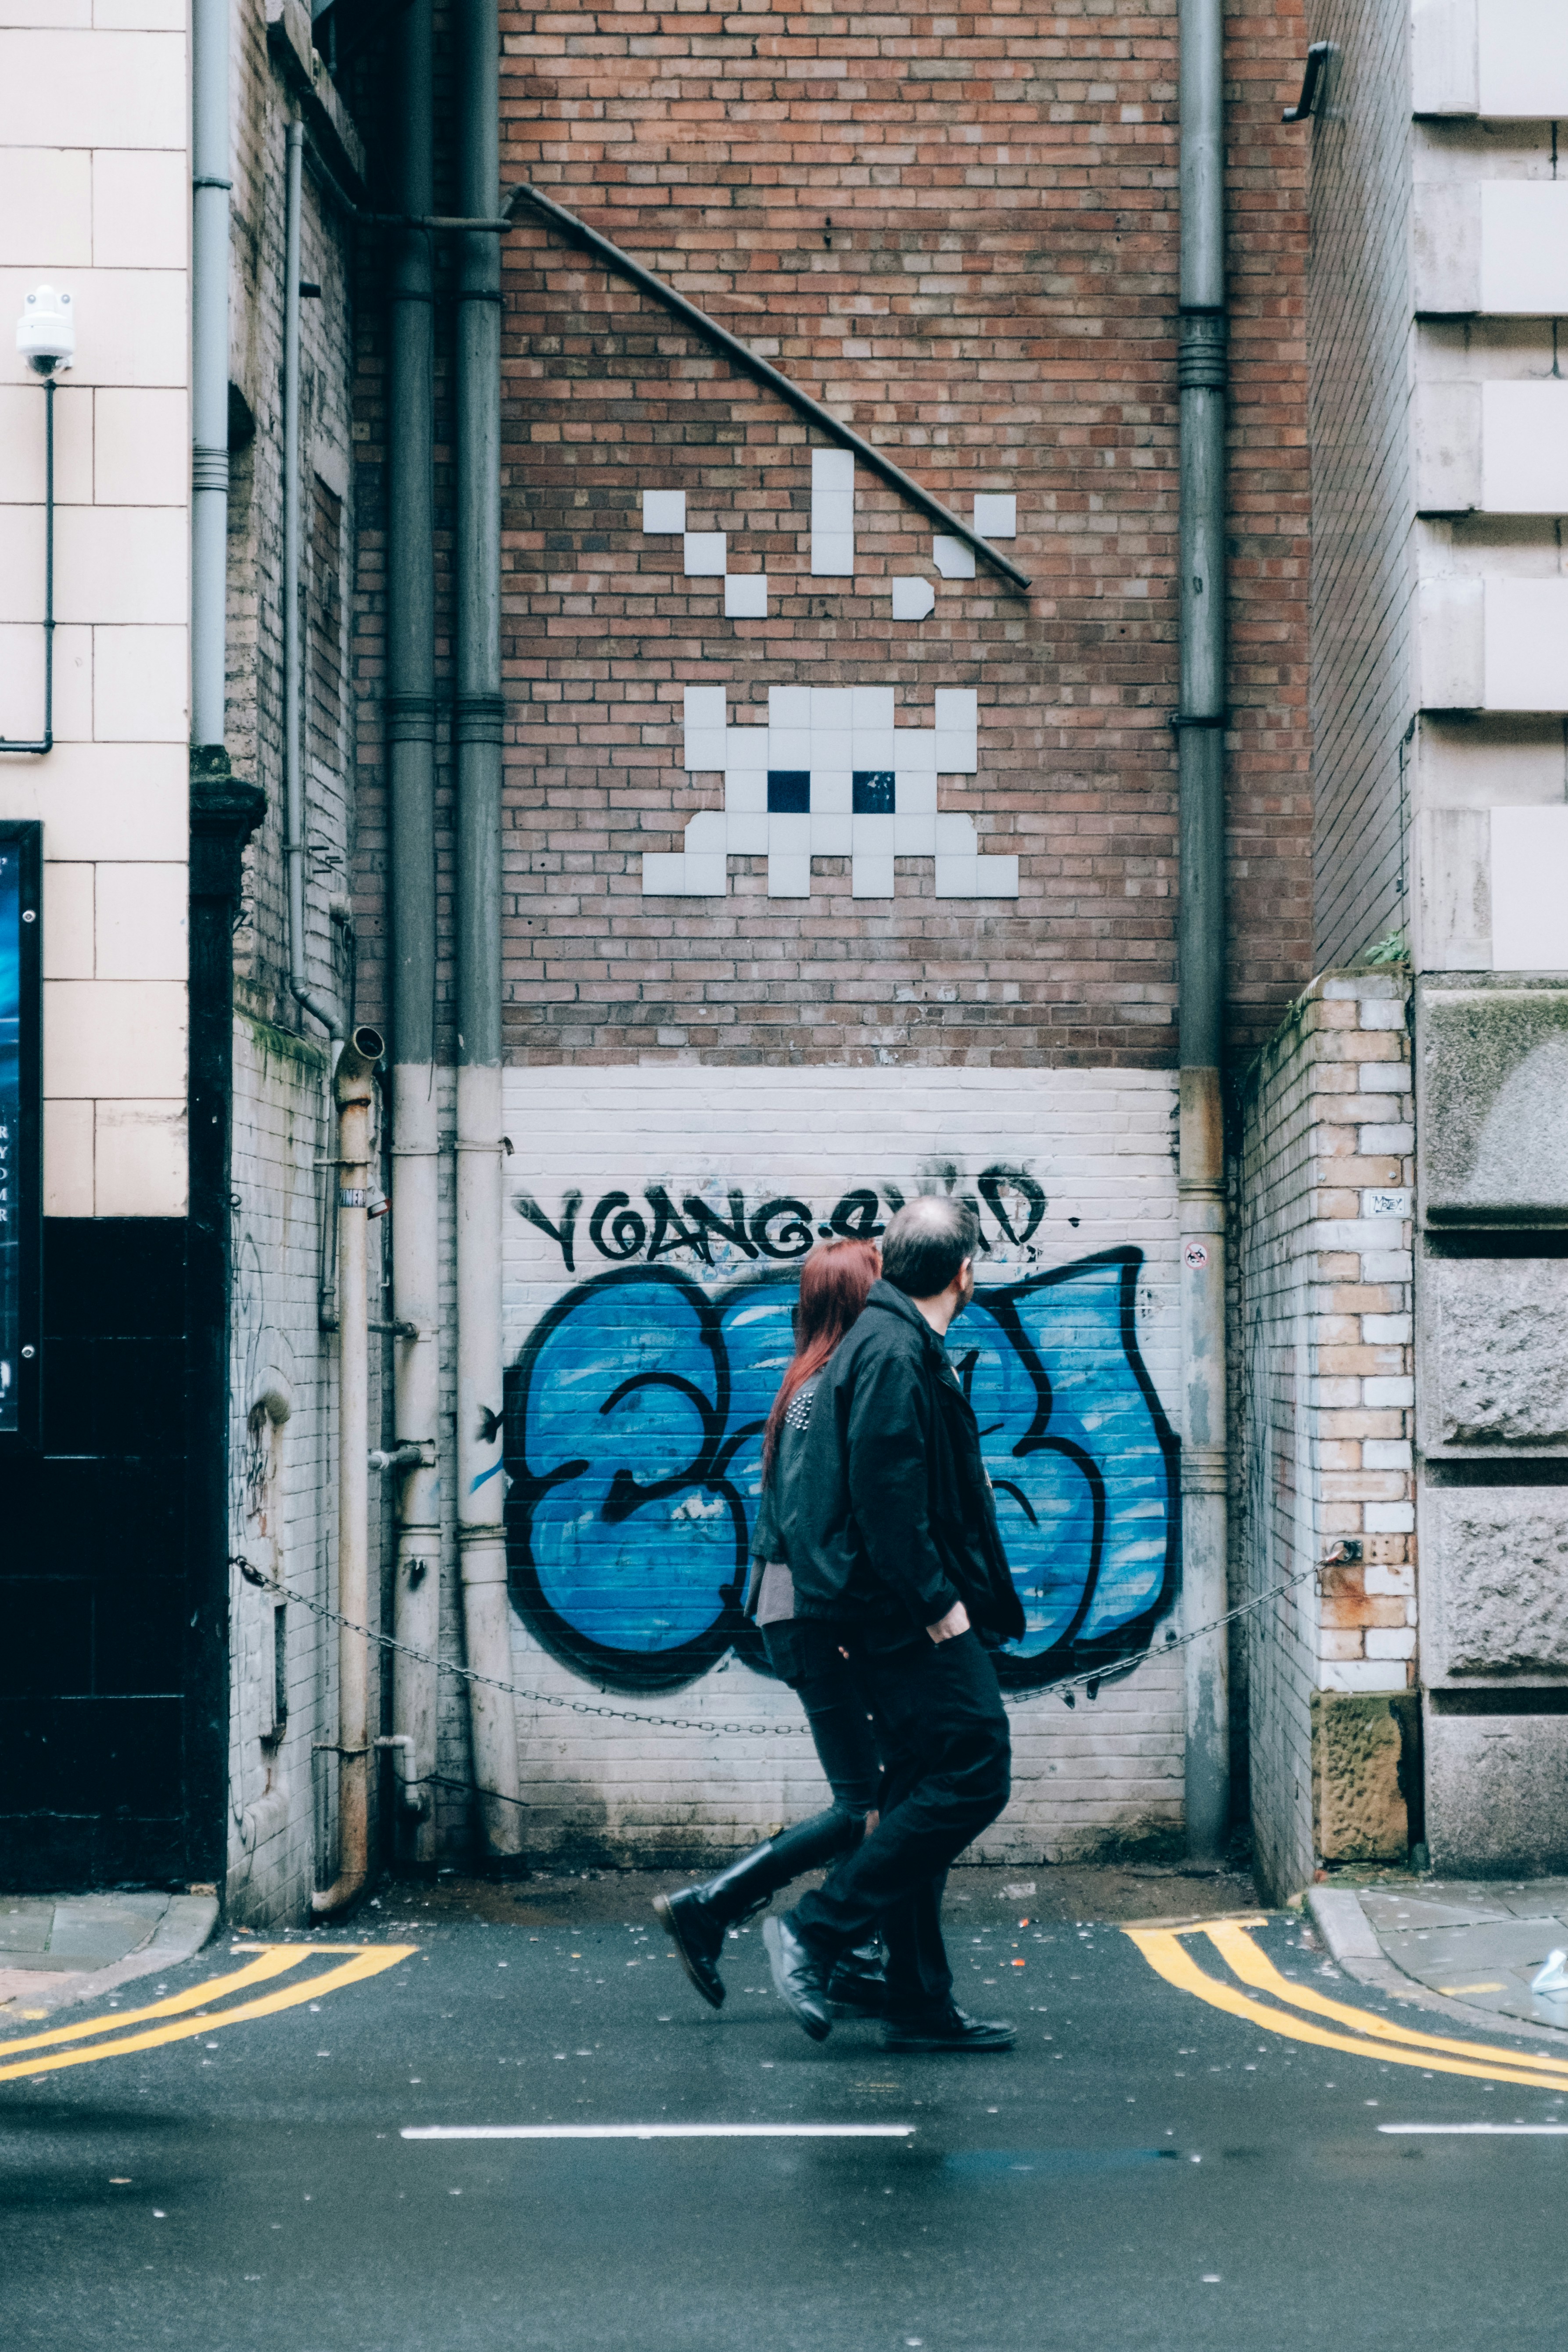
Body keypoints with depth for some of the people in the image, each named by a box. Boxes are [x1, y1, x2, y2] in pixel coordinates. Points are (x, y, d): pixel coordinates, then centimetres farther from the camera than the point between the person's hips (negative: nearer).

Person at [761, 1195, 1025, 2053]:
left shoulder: (889, 1340, 19)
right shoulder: (896, 1352, -13)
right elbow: (885, 1484, -22)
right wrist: (934, 1598, -21)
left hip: (896, 1617, 11)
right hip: (907, 1611, -11)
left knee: (924, 1795, 10)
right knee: (971, 1775, -13)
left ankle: (921, 2006, 12)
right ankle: (815, 1931, -11)